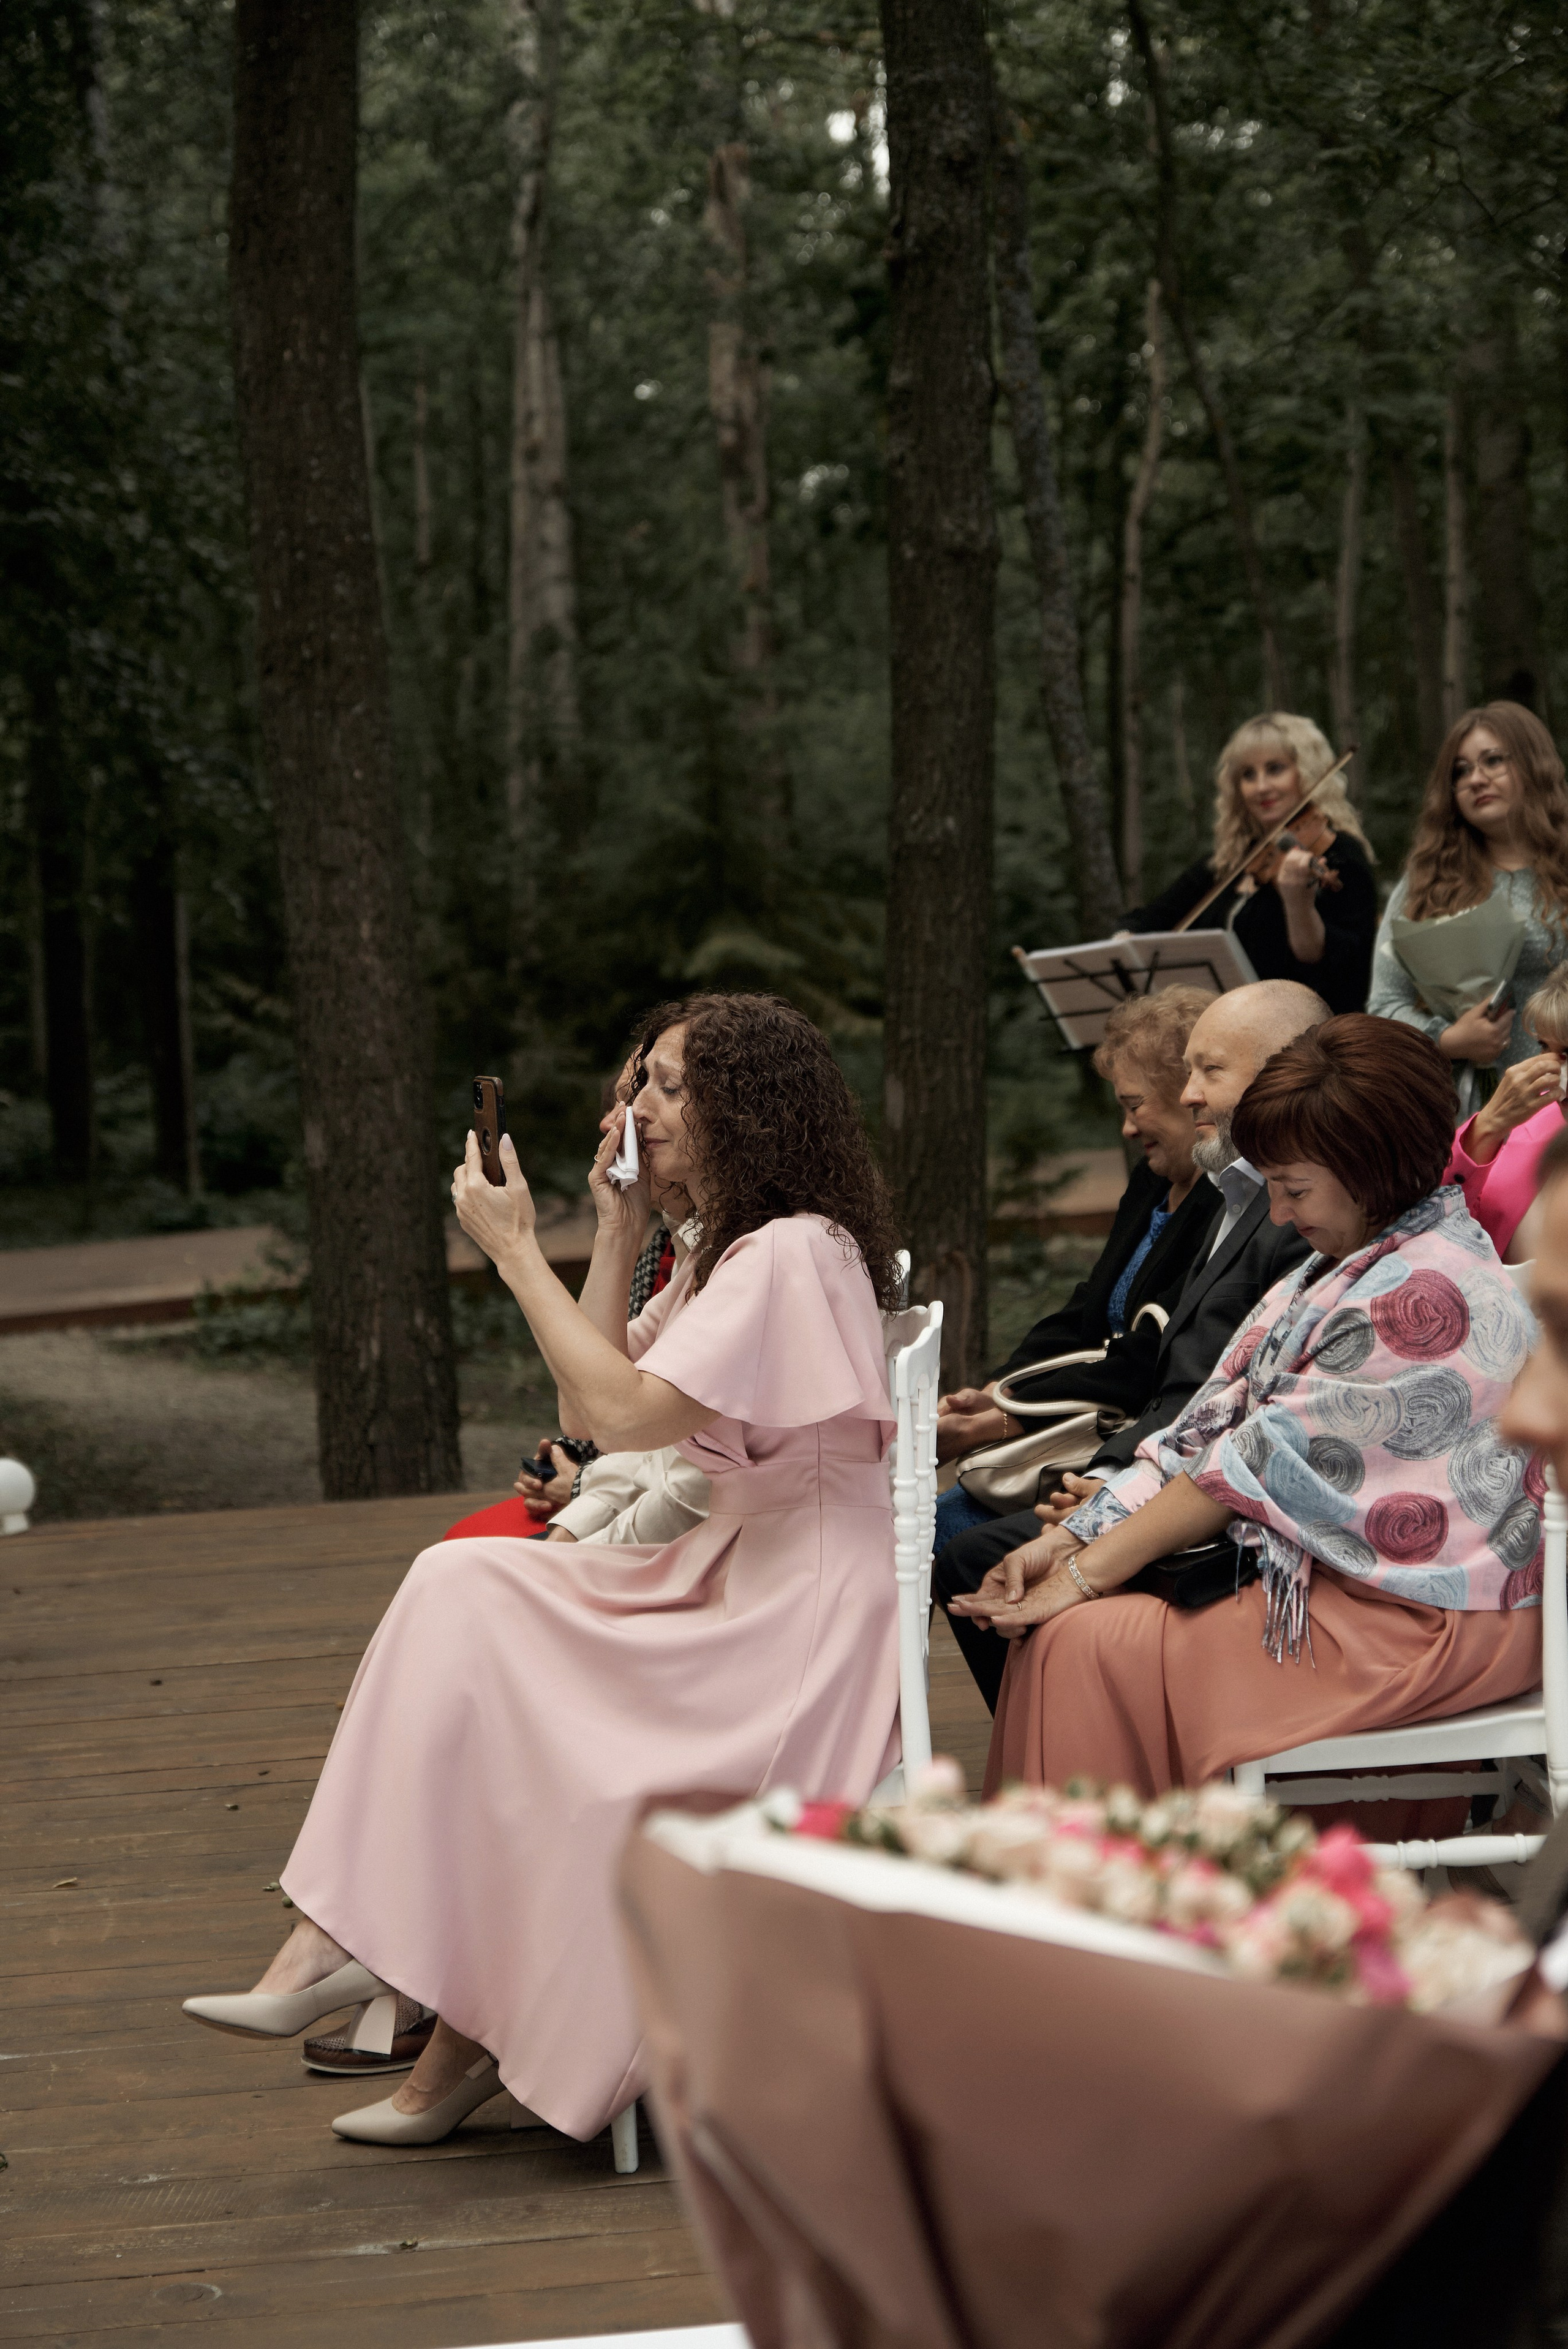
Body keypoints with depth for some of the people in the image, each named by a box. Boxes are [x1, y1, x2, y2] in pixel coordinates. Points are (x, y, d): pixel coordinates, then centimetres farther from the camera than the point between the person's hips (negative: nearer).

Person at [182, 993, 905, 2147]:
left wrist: (519, 1252, -16)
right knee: (461, 1589, -9)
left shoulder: (791, 1252, -15)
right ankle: (343, 1944, -16)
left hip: (803, 1616, -9)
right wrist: (620, 1229, 8)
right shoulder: (727, 1252, 18)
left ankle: (472, 2046, -5)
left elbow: (624, 1415, -23)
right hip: (726, 1575, 9)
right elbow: (587, 1410, 12)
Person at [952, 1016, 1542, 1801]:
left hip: (1425, 1625, -10)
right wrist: (1070, 1541, -2)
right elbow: (1215, 1425, 9)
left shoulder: (1423, 1294, -19)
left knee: (1087, 1642, -15)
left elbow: (1271, 1463, -19)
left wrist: (1090, 1572, -14)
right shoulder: (1343, 1272, 14)